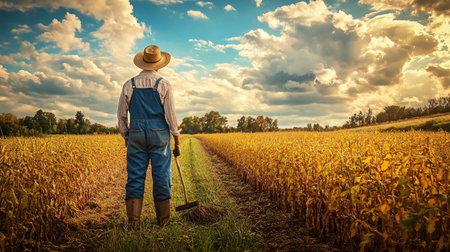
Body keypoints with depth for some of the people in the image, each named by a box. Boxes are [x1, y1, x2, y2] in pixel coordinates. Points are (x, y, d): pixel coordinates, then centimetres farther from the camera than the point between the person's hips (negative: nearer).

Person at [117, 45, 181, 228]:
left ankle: (133, 221, 3)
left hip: (136, 134, 2)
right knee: (161, 176, 5)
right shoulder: (163, 84, -4)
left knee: (135, 176, 5)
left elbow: (121, 115, 7)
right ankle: (163, 220, 14)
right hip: (159, 135, -2)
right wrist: (177, 141, 1)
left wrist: (126, 137, 18)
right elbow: (170, 115, -7)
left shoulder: (129, 85, 5)